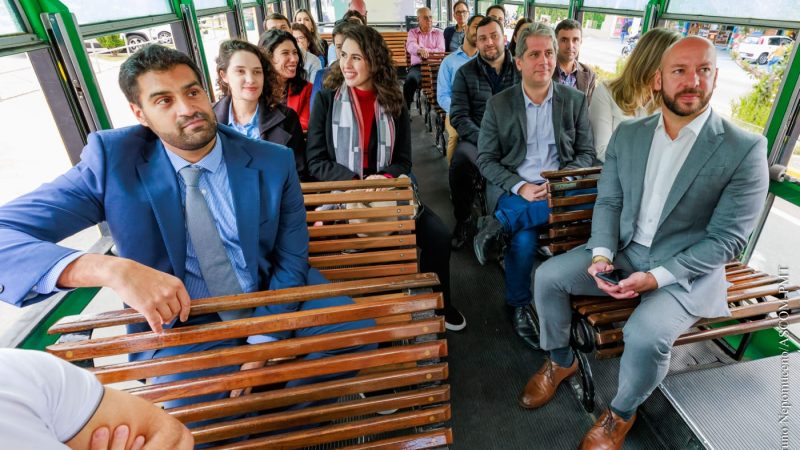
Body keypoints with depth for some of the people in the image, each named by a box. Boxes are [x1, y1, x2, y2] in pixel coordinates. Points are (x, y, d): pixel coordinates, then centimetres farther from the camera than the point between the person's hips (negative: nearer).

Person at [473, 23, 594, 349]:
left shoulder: (575, 101, 7)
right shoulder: (498, 104, 2)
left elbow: (587, 154, 9)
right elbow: (486, 160, 0)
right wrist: (520, 188, -17)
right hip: (511, 189, -1)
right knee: (524, 239, -30)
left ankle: (500, 224, -14)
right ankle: (517, 305, -2)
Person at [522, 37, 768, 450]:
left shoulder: (745, 149, -13)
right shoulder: (627, 133, 1)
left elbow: (726, 239, -14)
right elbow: (608, 201, 3)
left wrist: (657, 277, -24)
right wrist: (601, 253, -14)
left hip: (687, 269, -4)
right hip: (623, 249, 5)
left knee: (645, 335, -30)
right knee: (548, 276, -11)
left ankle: (621, 413, 5)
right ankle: (561, 361, 15)